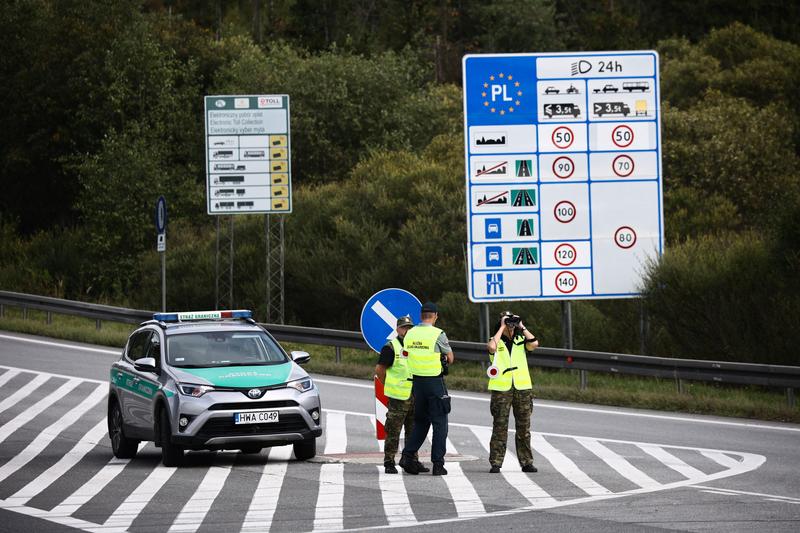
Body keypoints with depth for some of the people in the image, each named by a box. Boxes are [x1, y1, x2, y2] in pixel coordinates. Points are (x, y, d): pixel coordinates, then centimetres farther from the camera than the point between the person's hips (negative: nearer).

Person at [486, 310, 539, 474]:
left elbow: (534, 344, -9)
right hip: (501, 389, -3)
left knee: (524, 427, 5)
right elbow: (491, 347, -20)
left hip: (523, 388, 3)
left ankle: (526, 462, 10)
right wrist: (502, 328, -12)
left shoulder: (521, 340, 11)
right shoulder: (497, 341, 4)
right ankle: (495, 463, -2)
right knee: (499, 427, -4)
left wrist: (522, 327, -4)